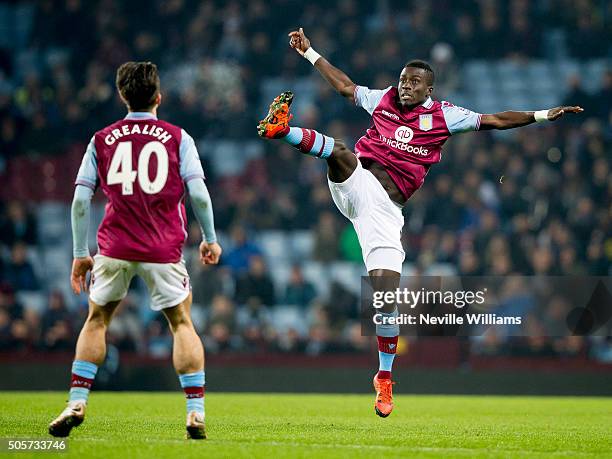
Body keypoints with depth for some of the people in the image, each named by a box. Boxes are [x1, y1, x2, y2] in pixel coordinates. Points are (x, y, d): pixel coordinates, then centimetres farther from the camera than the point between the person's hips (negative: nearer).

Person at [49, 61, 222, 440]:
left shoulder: (101, 140, 6)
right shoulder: (177, 138, 2)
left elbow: (80, 200, 2)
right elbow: (198, 195, -5)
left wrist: (80, 253, 9)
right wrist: (210, 239, 8)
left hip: (114, 248, 1)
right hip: (164, 249, -1)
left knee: (97, 320, 17)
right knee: (182, 323, 10)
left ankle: (77, 403, 8)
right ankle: (196, 414, 2)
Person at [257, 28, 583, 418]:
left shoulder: (443, 117, 10)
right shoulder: (383, 100, 15)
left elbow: (495, 121, 10)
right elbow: (345, 86, 30)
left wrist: (544, 115, 3)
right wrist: (309, 52, 33)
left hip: (386, 207, -1)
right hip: (356, 182, 1)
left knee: (387, 290, -8)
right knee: (341, 151, -35)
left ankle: (385, 377, 4)